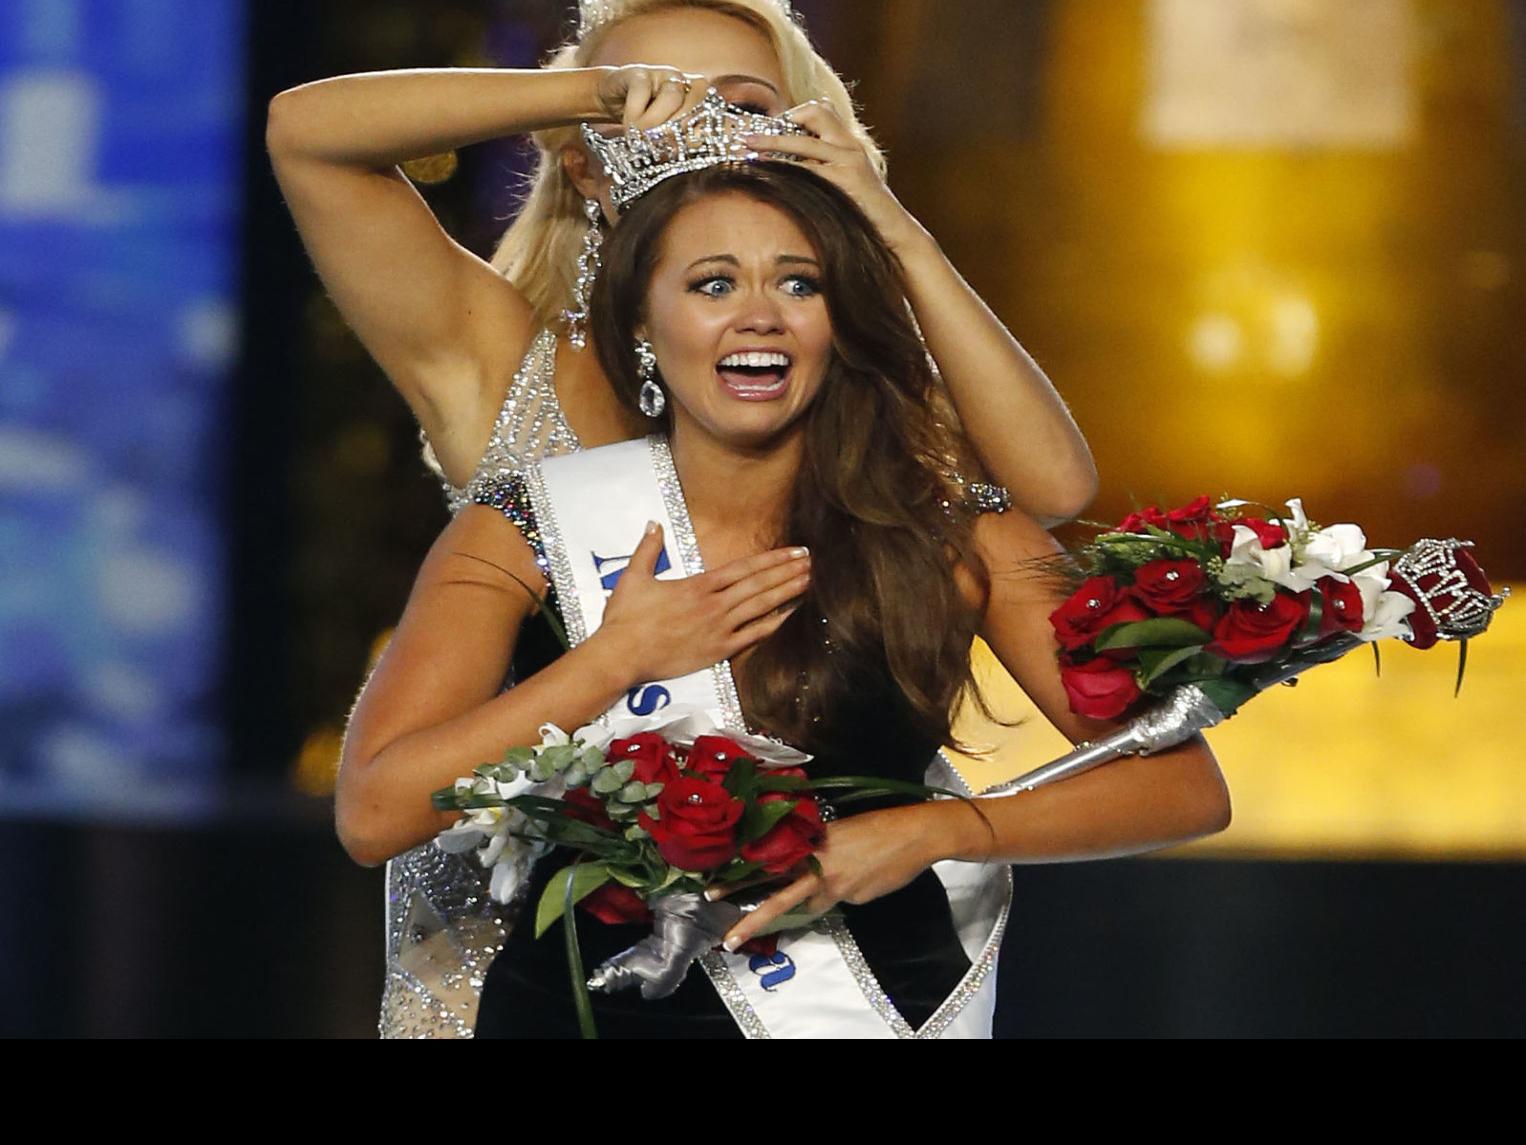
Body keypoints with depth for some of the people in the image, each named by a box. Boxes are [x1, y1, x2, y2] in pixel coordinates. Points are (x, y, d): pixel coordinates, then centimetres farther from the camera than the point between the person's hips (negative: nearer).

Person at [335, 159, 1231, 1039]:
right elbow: (374, 814, -9)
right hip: (582, 1011, -1)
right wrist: (618, 658, -11)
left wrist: (930, 832, -15)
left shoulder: (961, 544, 0)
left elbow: (1187, 788, -4)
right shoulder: (523, 535, 1)